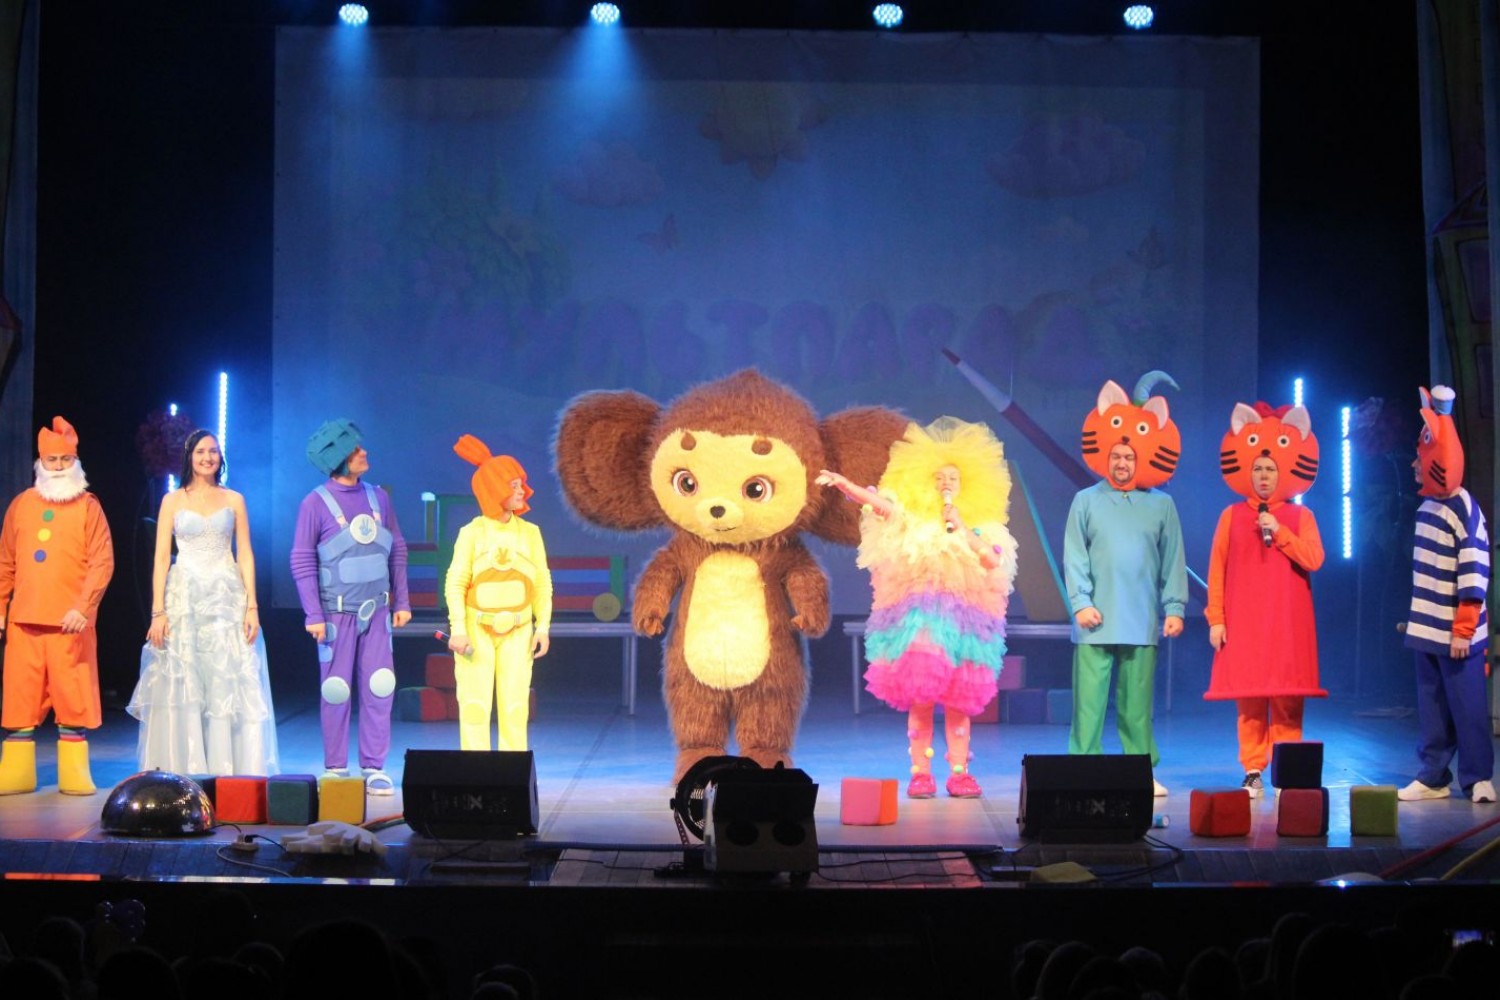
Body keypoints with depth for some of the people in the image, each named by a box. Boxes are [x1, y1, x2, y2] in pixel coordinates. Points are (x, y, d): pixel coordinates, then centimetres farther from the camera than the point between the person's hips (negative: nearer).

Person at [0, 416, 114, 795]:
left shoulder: (88, 505, 1)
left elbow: (102, 561, -6)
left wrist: (82, 607, -16)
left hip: (70, 621, -3)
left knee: (72, 697, 0)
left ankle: (74, 775, 7)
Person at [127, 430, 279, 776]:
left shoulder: (234, 500, 10)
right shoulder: (173, 501, 7)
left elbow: (245, 556, 7)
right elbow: (161, 558, 3)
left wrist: (252, 607, -3)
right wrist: (158, 611, -6)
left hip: (227, 598, 1)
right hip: (184, 596, 0)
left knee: (228, 683, -3)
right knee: (180, 683, -3)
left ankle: (228, 768, 2)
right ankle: (181, 770, 2)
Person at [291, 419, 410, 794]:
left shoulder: (378, 497, 7)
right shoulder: (316, 503, -6)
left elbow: (397, 551, 13)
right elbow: (302, 562, -5)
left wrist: (402, 601, 10)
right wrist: (313, 615, -10)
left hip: (376, 610, 4)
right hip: (337, 612, -3)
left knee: (378, 690, 0)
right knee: (336, 692, 2)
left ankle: (373, 767, 8)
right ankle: (335, 769, 11)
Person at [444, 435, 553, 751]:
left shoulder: (529, 532, 5)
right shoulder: (472, 533, -2)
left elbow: (542, 584, 6)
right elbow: (455, 583, -4)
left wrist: (543, 627, -1)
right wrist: (458, 628, -13)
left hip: (517, 632, 2)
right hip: (477, 630, -2)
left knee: (515, 705, 0)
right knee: (475, 705, -2)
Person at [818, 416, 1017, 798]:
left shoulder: (980, 528, 13)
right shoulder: (912, 521, 9)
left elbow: (994, 559, -5)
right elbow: (875, 501, -7)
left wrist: (962, 530, -7)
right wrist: (842, 483, -21)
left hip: (963, 619, 1)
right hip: (918, 619, -1)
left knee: (958, 700, 1)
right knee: (919, 698, -4)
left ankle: (959, 772, 6)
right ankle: (920, 772, 1)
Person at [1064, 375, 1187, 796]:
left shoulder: (1161, 505, 9)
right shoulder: (1087, 501, 7)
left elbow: (1173, 561, 9)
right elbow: (1074, 557, 4)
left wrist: (1174, 608, 2)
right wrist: (1081, 602, -6)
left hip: (1143, 621, 1)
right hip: (1096, 621, -1)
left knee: (1137, 702, 4)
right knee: (1089, 699, -3)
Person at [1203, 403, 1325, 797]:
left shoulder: (1300, 516, 6)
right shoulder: (1232, 516, 7)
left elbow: (1314, 559, -7)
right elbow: (1217, 569, 4)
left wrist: (1278, 532, -14)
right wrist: (1215, 618, -2)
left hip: (1287, 621, 0)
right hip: (1244, 621, 0)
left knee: (1287, 699, -2)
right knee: (1248, 697, -1)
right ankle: (1253, 772, 5)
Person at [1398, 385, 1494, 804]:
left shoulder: (1464, 512, -15)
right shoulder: (1427, 506, 9)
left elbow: (1474, 574, -16)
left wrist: (1463, 630, -16)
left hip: (1455, 633, -8)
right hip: (1426, 629, 8)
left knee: (1466, 706, 0)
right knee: (1431, 706, 11)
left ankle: (1478, 777, 9)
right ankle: (1433, 776, 17)